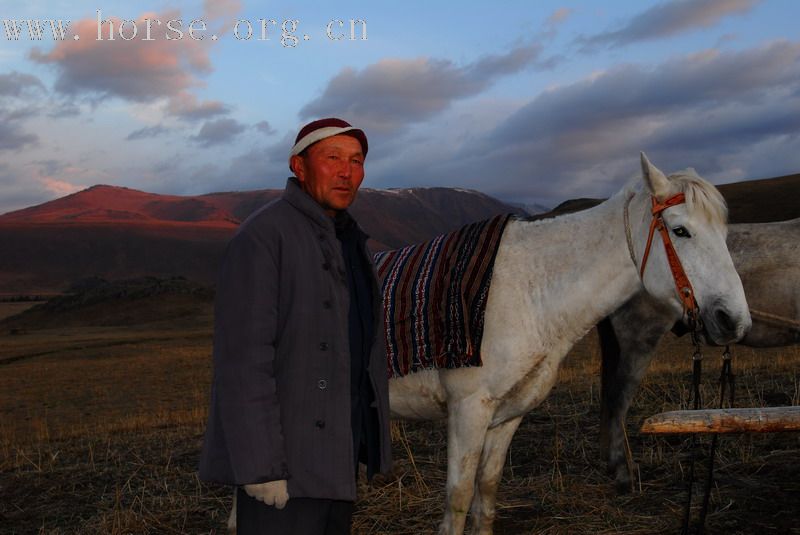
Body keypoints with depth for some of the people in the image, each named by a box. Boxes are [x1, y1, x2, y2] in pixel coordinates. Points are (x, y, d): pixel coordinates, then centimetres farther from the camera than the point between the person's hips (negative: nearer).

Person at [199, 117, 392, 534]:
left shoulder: (349, 240, 12)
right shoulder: (262, 236, -15)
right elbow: (243, 360, -21)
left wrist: (372, 443, 16)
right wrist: (261, 466, -23)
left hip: (338, 456, 9)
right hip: (285, 462, -9)